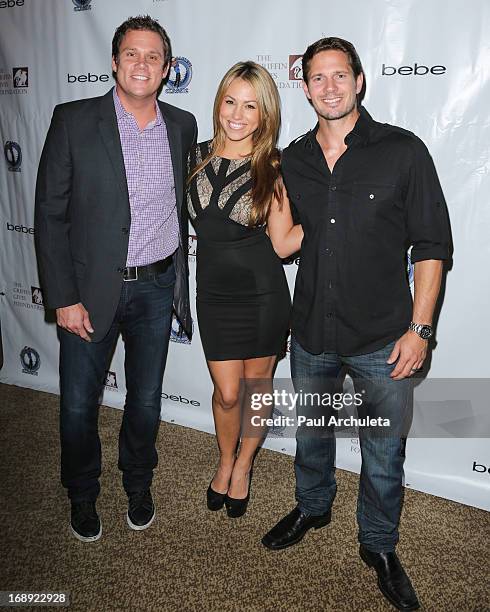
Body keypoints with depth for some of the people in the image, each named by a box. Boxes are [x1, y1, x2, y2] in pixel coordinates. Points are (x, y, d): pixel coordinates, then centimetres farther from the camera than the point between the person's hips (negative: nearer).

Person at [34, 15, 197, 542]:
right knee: (78, 405, 10)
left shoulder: (182, 126, 4)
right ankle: (82, 496, 37)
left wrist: (178, 274, 11)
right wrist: (63, 298, -12)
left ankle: (138, 484, 42)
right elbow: (50, 214, -8)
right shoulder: (74, 121, -7)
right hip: (91, 287, -2)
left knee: (146, 398, 16)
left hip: (158, 286, 3)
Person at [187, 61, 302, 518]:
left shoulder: (272, 167, -8)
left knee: (256, 385, 13)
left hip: (263, 292, -2)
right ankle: (225, 461, 37)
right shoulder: (197, 157, 1)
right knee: (227, 392, 7)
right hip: (214, 292, 2)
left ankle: (243, 466, 37)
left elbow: (282, 243, -9)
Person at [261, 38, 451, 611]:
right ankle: (312, 506, 51)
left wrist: (419, 328, -11)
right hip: (311, 332, 4)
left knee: (383, 453, 13)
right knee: (309, 433, 23)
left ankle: (379, 545, 38)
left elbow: (432, 244, -7)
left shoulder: (402, 150, -8)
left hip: (383, 338, -3)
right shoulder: (291, 160, 3)